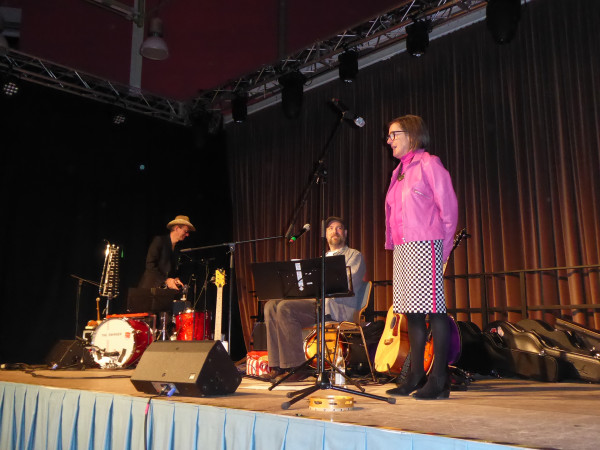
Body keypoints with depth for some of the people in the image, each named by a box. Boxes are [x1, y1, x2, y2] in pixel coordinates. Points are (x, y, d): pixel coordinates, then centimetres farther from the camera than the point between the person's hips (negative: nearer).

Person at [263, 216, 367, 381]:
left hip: (339, 307, -7)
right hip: (315, 301, 7)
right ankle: (277, 366, -17)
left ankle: (297, 367, -25)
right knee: (271, 305, -15)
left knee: (285, 308, -28)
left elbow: (348, 285, -7)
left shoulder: (354, 255, 10)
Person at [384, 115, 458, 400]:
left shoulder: (428, 164, -2)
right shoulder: (399, 172, 21)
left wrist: (444, 247, -7)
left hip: (424, 246, -8)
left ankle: (439, 379, -2)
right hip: (402, 248, 8)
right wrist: (391, 242, 14)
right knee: (411, 311, 9)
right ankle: (416, 376, 17)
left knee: (432, 309, -7)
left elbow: (449, 207, -6)